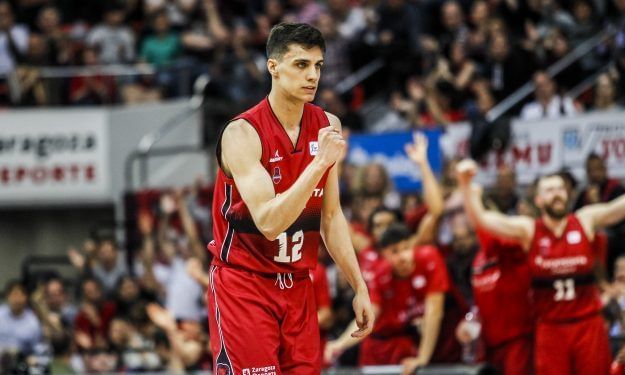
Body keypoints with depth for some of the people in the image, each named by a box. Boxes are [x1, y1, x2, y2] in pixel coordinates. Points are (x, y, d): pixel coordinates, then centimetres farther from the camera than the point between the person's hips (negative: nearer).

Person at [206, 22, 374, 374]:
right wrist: (319, 163, -31)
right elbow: (269, 223, -26)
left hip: (298, 286, 6)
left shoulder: (327, 127, 4)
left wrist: (359, 286, 10)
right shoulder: (243, 133, -17)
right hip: (243, 283, -6)